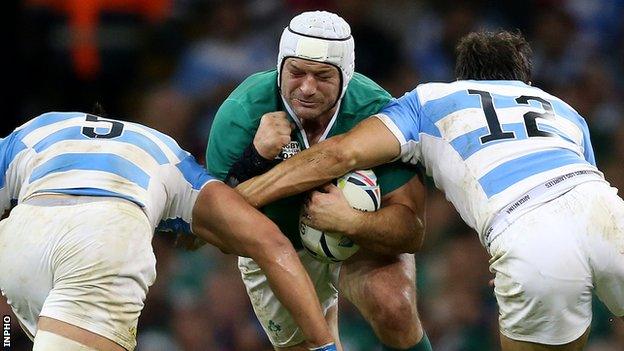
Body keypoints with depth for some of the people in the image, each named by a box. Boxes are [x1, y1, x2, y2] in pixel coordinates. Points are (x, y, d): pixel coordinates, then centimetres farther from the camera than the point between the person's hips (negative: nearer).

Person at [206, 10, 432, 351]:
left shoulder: (375, 113, -30)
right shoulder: (241, 114, -28)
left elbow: (411, 231, -28)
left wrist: (350, 221, -47)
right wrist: (257, 157, -41)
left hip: (367, 235, -2)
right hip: (279, 251, 2)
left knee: (394, 309, -28)